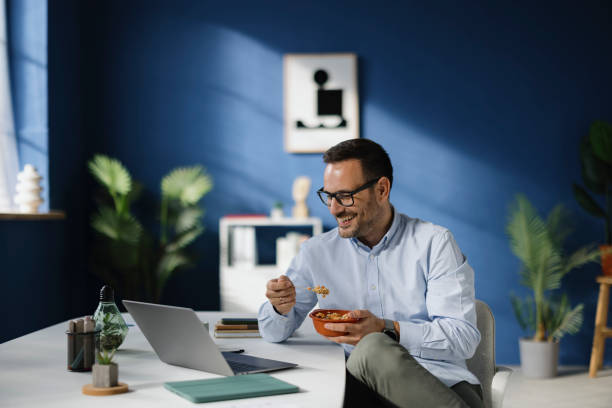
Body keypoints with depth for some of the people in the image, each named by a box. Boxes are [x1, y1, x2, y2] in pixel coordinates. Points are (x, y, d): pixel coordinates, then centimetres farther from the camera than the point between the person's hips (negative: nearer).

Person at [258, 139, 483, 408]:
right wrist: (281, 307, -8)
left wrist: (388, 331, -21)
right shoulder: (317, 252, 13)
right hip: (361, 382, 2)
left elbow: (464, 337, -6)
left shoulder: (433, 242, 3)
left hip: (441, 384, -1)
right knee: (374, 347, -35)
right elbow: (274, 333, 17)